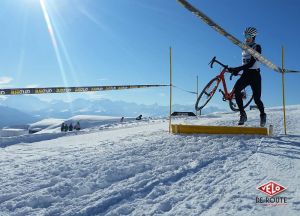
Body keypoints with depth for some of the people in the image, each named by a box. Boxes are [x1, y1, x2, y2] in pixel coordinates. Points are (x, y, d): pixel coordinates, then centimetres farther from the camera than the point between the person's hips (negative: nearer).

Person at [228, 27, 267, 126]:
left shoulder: (257, 47, -6)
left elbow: (251, 63, -19)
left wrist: (237, 69, -28)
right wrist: (236, 70, 4)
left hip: (254, 74, -4)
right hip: (245, 74, 5)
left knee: (257, 98, -4)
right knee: (236, 89, -26)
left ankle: (263, 115, 28)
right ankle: (242, 114, -20)